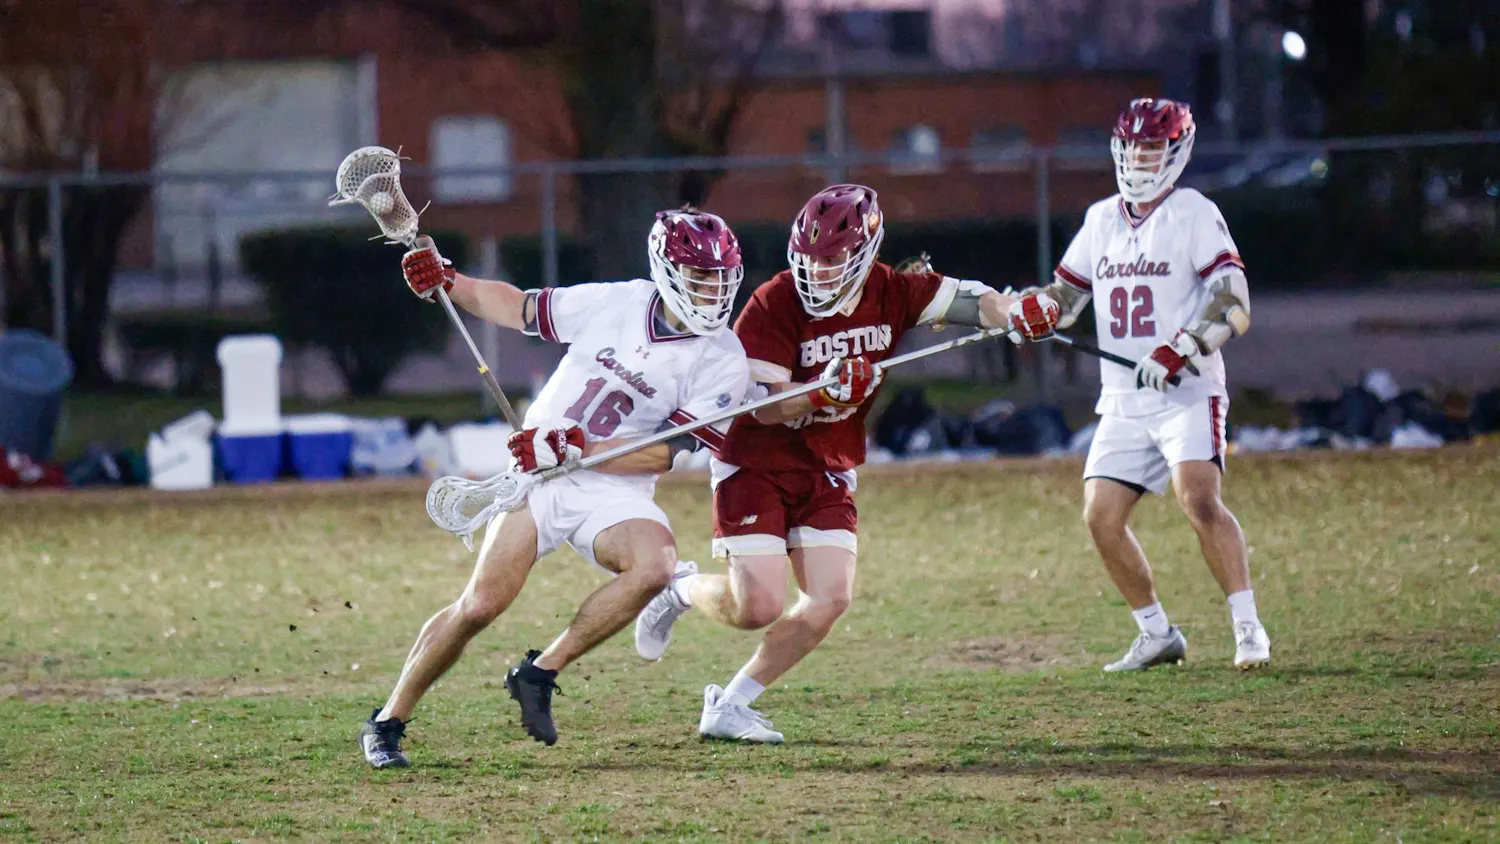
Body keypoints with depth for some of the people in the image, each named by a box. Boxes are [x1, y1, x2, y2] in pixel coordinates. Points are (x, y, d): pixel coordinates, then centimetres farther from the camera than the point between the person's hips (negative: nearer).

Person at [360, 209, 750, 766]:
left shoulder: (723, 362, -8)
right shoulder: (615, 304, -2)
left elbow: (662, 454, -12)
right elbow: (519, 309, 13)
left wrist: (572, 449, -21)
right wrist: (444, 280, 0)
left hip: (616, 490, 0)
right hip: (538, 475, 0)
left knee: (655, 566, -31)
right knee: (481, 605, -12)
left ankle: (541, 674, -15)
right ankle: (388, 722, 6)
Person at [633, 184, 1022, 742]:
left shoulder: (891, 293, -6)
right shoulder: (773, 305, -19)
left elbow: (964, 300, -12)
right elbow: (763, 406, -22)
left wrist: (1012, 314, -34)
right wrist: (825, 393, -39)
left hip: (827, 472, 5)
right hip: (756, 465, -5)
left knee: (831, 599, -9)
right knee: (757, 607, -14)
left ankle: (729, 707, 4)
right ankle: (682, 592, 21)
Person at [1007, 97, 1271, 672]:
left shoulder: (1195, 214, -4)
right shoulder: (1102, 220, 14)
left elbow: (1233, 306, -12)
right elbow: (1065, 296, 19)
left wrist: (1179, 352, -25)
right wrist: (1030, 312, -4)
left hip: (1189, 393, -6)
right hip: (1124, 402, 6)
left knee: (1199, 498, -24)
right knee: (1101, 516, -2)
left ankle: (1248, 627, -19)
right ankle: (1157, 635, 12)